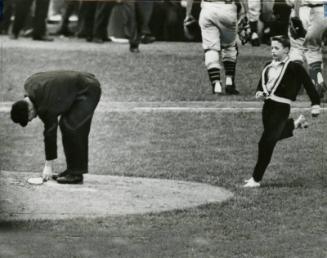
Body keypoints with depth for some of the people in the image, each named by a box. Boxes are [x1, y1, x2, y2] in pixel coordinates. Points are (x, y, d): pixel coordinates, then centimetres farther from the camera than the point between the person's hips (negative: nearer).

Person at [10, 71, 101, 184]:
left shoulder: (45, 106, -26)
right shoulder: (29, 84, -3)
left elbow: (50, 132, -20)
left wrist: (48, 165, -13)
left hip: (89, 91, -10)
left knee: (71, 127, -16)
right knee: (65, 125, 8)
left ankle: (76, 174, -10)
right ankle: (72, 170, 13)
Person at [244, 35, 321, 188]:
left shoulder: (294, 68, -9)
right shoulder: (268, 67, 11)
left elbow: (309, 86, -7)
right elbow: (261, 85, 21)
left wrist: (315, 105, -11)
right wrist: (259, 93, -2)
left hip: (281, 108, -7)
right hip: (267, 106, 7)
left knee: (266, 143, -10)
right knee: (275, 135, 25)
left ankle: (256, 179, -3)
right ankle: (295, 124, 50)